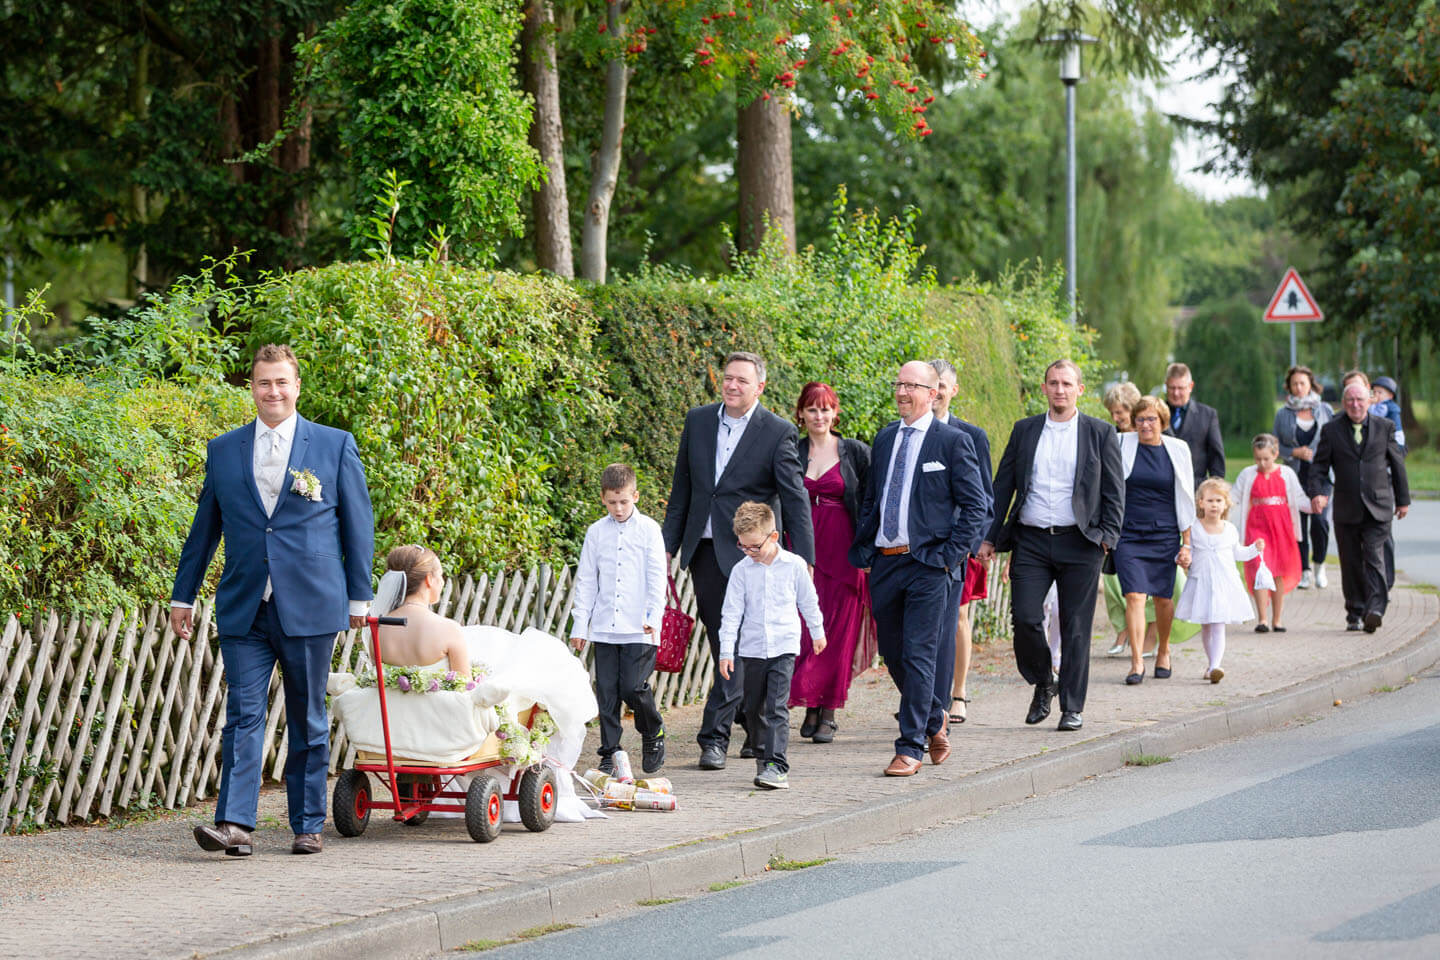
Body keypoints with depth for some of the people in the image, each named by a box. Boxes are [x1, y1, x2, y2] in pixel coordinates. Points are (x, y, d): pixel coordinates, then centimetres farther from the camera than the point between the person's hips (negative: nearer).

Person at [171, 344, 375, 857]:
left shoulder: (335, 446, 4)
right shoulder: (223, 450, 10)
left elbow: (358, 523, 7)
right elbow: (204, 528, 16)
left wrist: (359, 596, 5)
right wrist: (183, 595, 16)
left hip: (310, 607, -1)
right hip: (243, 608, 1)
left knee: (308, 720, 5)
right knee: (243, 715, -6)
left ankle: (308, 825, 12)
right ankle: (235, 824, -12)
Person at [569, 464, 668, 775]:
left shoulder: (648, 529, 2)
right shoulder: (597, 532, 9)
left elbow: (658, 576, 0)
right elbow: (586, 580, 12)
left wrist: (654, 617, -12)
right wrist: (580, 624, 8)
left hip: (639, 629, -3)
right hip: (605, 627, 3)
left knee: (633, 687, -12)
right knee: (607, 692, 1)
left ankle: (653, 734, 15)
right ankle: (609, 753, 10)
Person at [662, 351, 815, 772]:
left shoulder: (777, 433, -7)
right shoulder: (698, 421, 7)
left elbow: (795, 500, -8)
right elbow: (682, 489, 14)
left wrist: (804, 561, -14)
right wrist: (668, 544, 12)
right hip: (704, 548, 5)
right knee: (723, 644, 11)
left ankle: (715, 736, -10)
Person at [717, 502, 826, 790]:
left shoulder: (794, 565, -3)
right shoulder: (741, 571, -1)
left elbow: (808, 601, 11)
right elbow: (731, 612, 1)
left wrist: (817, 633, 21)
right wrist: (726, 650, -3)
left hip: (784, 647, -3)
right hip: (752, 648, 3)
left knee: (777, 707, -12)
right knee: (754, 708, 11)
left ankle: (777, 766, -18)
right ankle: (763, 755, 31)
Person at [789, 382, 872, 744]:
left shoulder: (856, 452, 3)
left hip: (843, 551, -1)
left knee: (839, 632, -1)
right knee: (805, 628, -4)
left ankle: (829, 713, 5)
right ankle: (811, 706, 6)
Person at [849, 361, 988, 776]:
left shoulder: (952, 442, -3)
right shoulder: (885, 438, 14)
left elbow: (974, 504, -3)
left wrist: (951, 554, -10)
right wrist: (864, 550, 10)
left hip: (928, 564, -6)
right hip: (884, 563, 6)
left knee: (919, 656, -8)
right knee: (892, 654, 12)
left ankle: (910, 748, -4)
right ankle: (933, 721, 33)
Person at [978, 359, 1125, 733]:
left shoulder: (1101, 434, 5)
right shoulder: (1024, 431, 11)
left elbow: (1114, 491, 5)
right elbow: (1002, 486, 12)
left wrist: (1107, 536, -6)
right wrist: (990, 537, 6)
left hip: (1079, 544, -2)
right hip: (1030, 541, 2)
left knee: (1076, 628, 1)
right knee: (1025, 618, -9)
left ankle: (1072, 708, 9)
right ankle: (1042, 684, 16)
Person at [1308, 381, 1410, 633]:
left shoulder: (1384, 427, 5)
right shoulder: (1331, 430, 4)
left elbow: (1397, 464, 12)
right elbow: (1319, 465, 3)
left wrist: (1403, 499, 13)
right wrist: (1315, 492, -15)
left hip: (1378, 508, -1)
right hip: (1346, 508, 1)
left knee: (1374, 558, -15)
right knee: (1351, 564, 5)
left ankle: (1375, 609, -25)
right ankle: (1354, 614, 14)